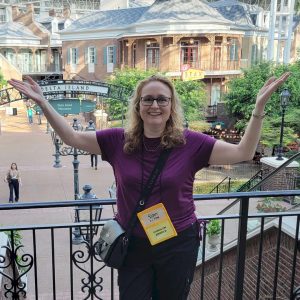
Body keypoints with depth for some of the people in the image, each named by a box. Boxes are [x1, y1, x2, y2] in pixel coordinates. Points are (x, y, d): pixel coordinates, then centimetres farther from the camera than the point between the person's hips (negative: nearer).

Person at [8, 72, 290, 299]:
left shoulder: (190, 143, -12)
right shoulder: (118, 141, -7)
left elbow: (243, 152, -15)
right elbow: (72, 137, -3)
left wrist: (259, 106, -25)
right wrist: (43, 103, -10)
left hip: (178, 245, -1)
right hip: (132, 245, 1)